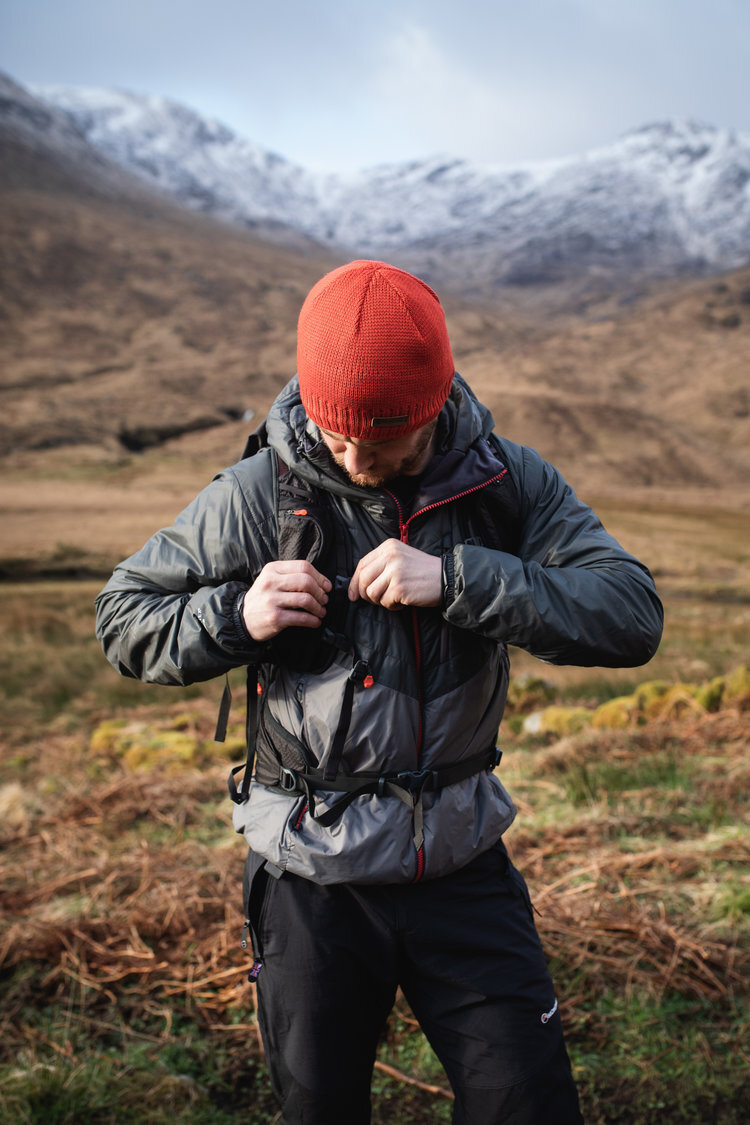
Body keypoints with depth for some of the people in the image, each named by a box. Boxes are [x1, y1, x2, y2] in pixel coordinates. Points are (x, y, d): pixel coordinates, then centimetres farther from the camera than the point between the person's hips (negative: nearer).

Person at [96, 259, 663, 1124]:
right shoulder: (257, 494, -11)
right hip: (311, 880, 0)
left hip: (461, 865, 1)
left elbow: (632, 617, -18)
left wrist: (455, 579, -30)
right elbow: (124, 616, -2)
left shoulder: (506, 483, -8)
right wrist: (235, 616, -22)